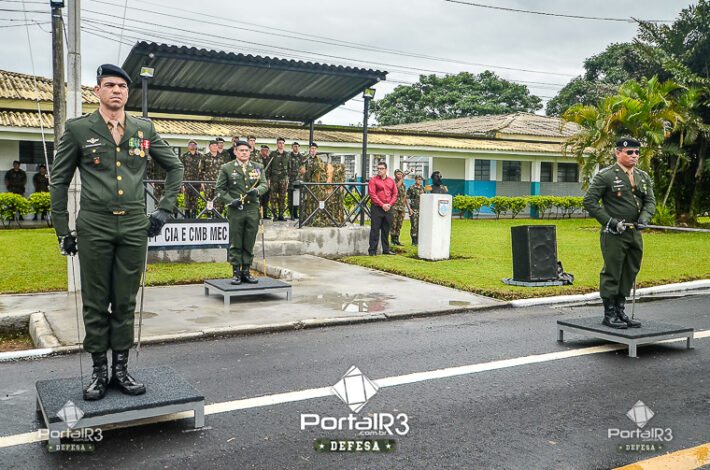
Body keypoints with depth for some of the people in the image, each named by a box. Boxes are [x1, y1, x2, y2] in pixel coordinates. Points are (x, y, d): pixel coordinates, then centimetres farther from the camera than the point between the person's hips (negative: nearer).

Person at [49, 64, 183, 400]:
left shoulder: (144, 129, 8)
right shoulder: (78, 129, 1)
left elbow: (175, 167, 17)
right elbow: (59, 181, 6)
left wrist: (165, 209, 7)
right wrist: (62, 230, 3)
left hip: (134, 225, 2)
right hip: (94, 226, -2)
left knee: (126, 302, 9)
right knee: (96, 304, 5)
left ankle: (121, 369, 19)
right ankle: (99, 371, 17)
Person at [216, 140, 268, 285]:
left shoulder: (258, 167, 12)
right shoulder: (227, 168, 4)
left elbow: (264, 184, 4)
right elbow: (220, 189, 3)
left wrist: (257, 191, -18)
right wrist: (230, 201, -12)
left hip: (252, 210, 3)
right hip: (235, 211, -2)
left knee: (249, 244, 7)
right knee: (235, 244, 2)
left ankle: (246, 272, 17)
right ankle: (236, 273, 10)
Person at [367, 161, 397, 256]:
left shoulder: (391, 181, 11)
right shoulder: (373, 180, -2)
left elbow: (395, 194, 10)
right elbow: (372, 195, -9)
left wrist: (389, 204, -6)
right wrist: (382, 205, -15)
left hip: (388, 208, 4)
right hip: (377, 208, -4)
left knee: (386, 230, 11)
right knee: (375, 230, -4)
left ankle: (386, 249, 19)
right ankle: (372, 250, -1)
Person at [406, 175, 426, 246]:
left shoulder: (423, 188, 13)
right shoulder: (411, 188, -3)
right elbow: (406, 199, -6)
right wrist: (409, 208, -13)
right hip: (414, 210, -5)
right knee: (414, 226, -6)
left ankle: (418, 241, 13)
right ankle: (414, 242, -1)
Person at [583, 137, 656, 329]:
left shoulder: (644, 177, 14)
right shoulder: (605, 176, -6)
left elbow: (650, 201, 12)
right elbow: (589, 201, -10)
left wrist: (644, 219, -8)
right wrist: (609, 221, -15)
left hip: (635, 233, 7)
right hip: (614, 234, -7)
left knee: (629, 274, 12)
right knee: (611, 274, -2)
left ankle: (620, 311, 24)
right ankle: (609, 315, 7)